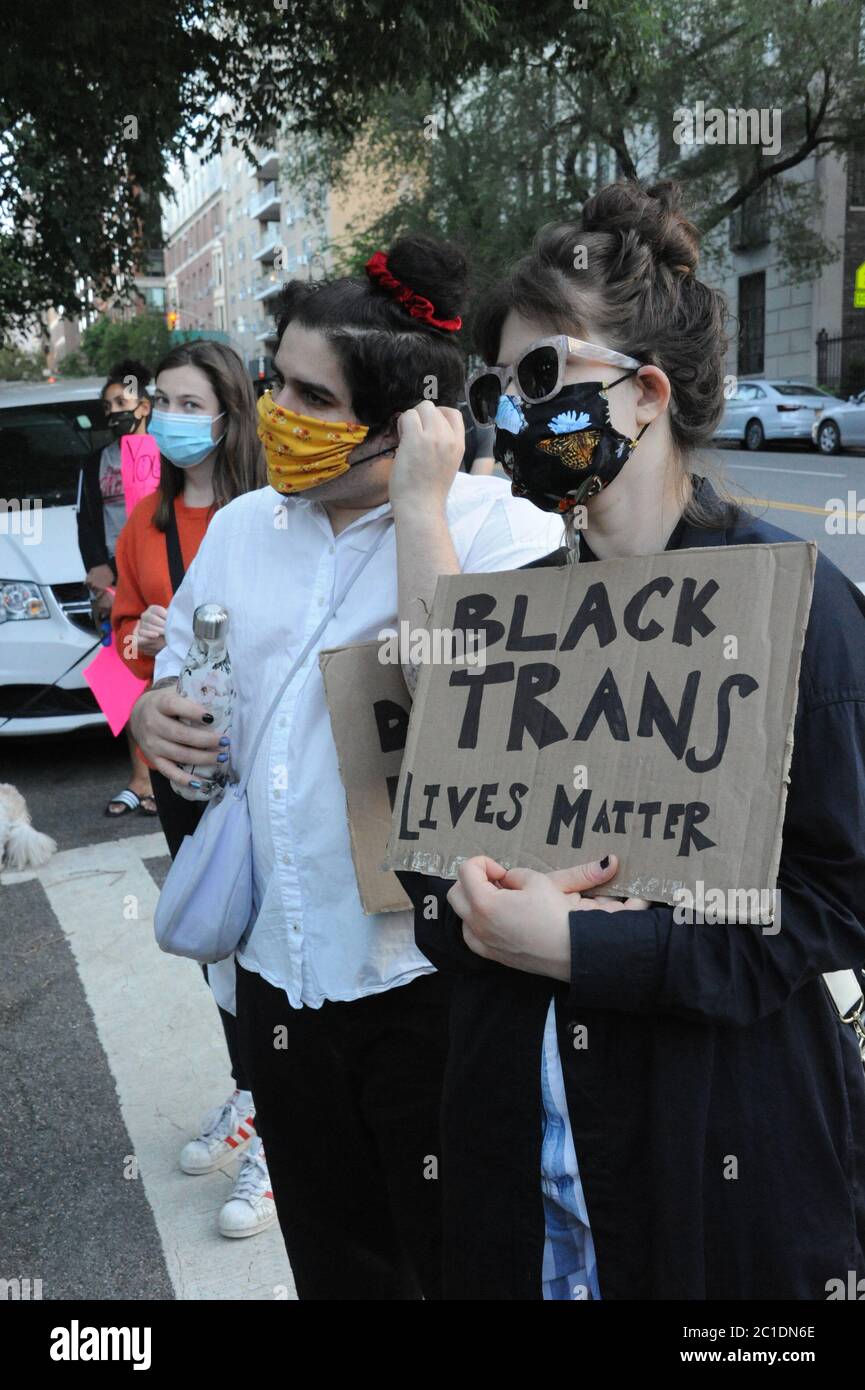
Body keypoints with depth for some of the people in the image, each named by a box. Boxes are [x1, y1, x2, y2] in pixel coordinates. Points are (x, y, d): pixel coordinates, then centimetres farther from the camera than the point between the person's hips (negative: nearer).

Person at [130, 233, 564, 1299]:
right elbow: (179, 672, 19)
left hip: (432, 978, -5)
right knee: (334, 1266, 25)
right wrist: (153, 711, -5)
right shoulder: (241, 527, 6)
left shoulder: (501, 529, -13)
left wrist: (418, 507, -24)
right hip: (278, 971, 6)